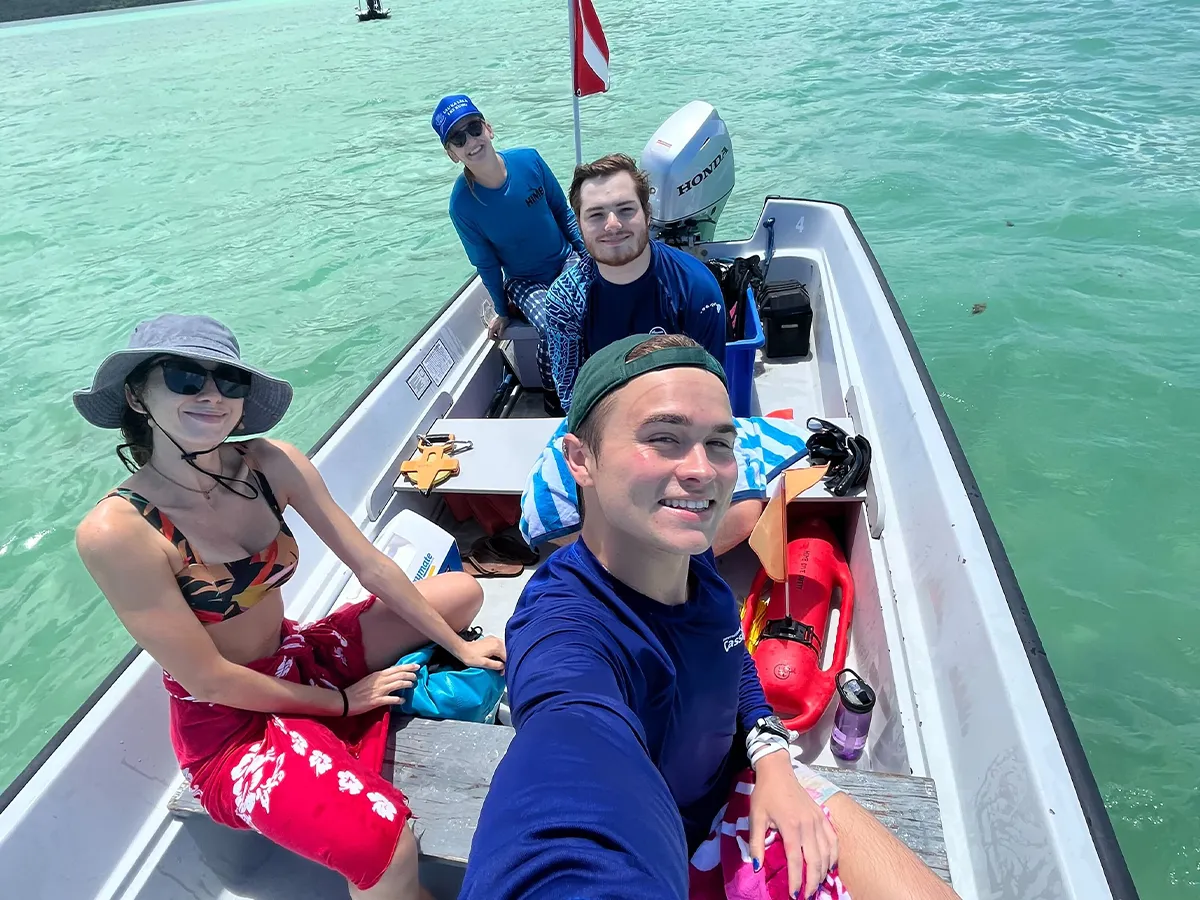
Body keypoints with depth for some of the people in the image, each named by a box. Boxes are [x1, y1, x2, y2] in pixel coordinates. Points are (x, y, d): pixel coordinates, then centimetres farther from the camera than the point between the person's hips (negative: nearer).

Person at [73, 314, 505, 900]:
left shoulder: (271, 464, -11)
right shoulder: (115, 531, -25)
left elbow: (371, 567, -6)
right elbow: (210, 680, -19)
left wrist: (459, 645, -3)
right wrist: (341, 702, -10)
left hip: (299, 658, 6)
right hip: (225, 726, -6)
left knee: (462, 590, 7)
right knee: (383, 844, -29)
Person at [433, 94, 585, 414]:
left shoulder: (529, 159, -13)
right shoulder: (462, 204, -18)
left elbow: (562, 210, 2)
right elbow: (486, 264, -5)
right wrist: (502, 312, 4)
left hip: (567, 259, 2)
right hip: (524, 282, -2)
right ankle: (554, 397, -4)